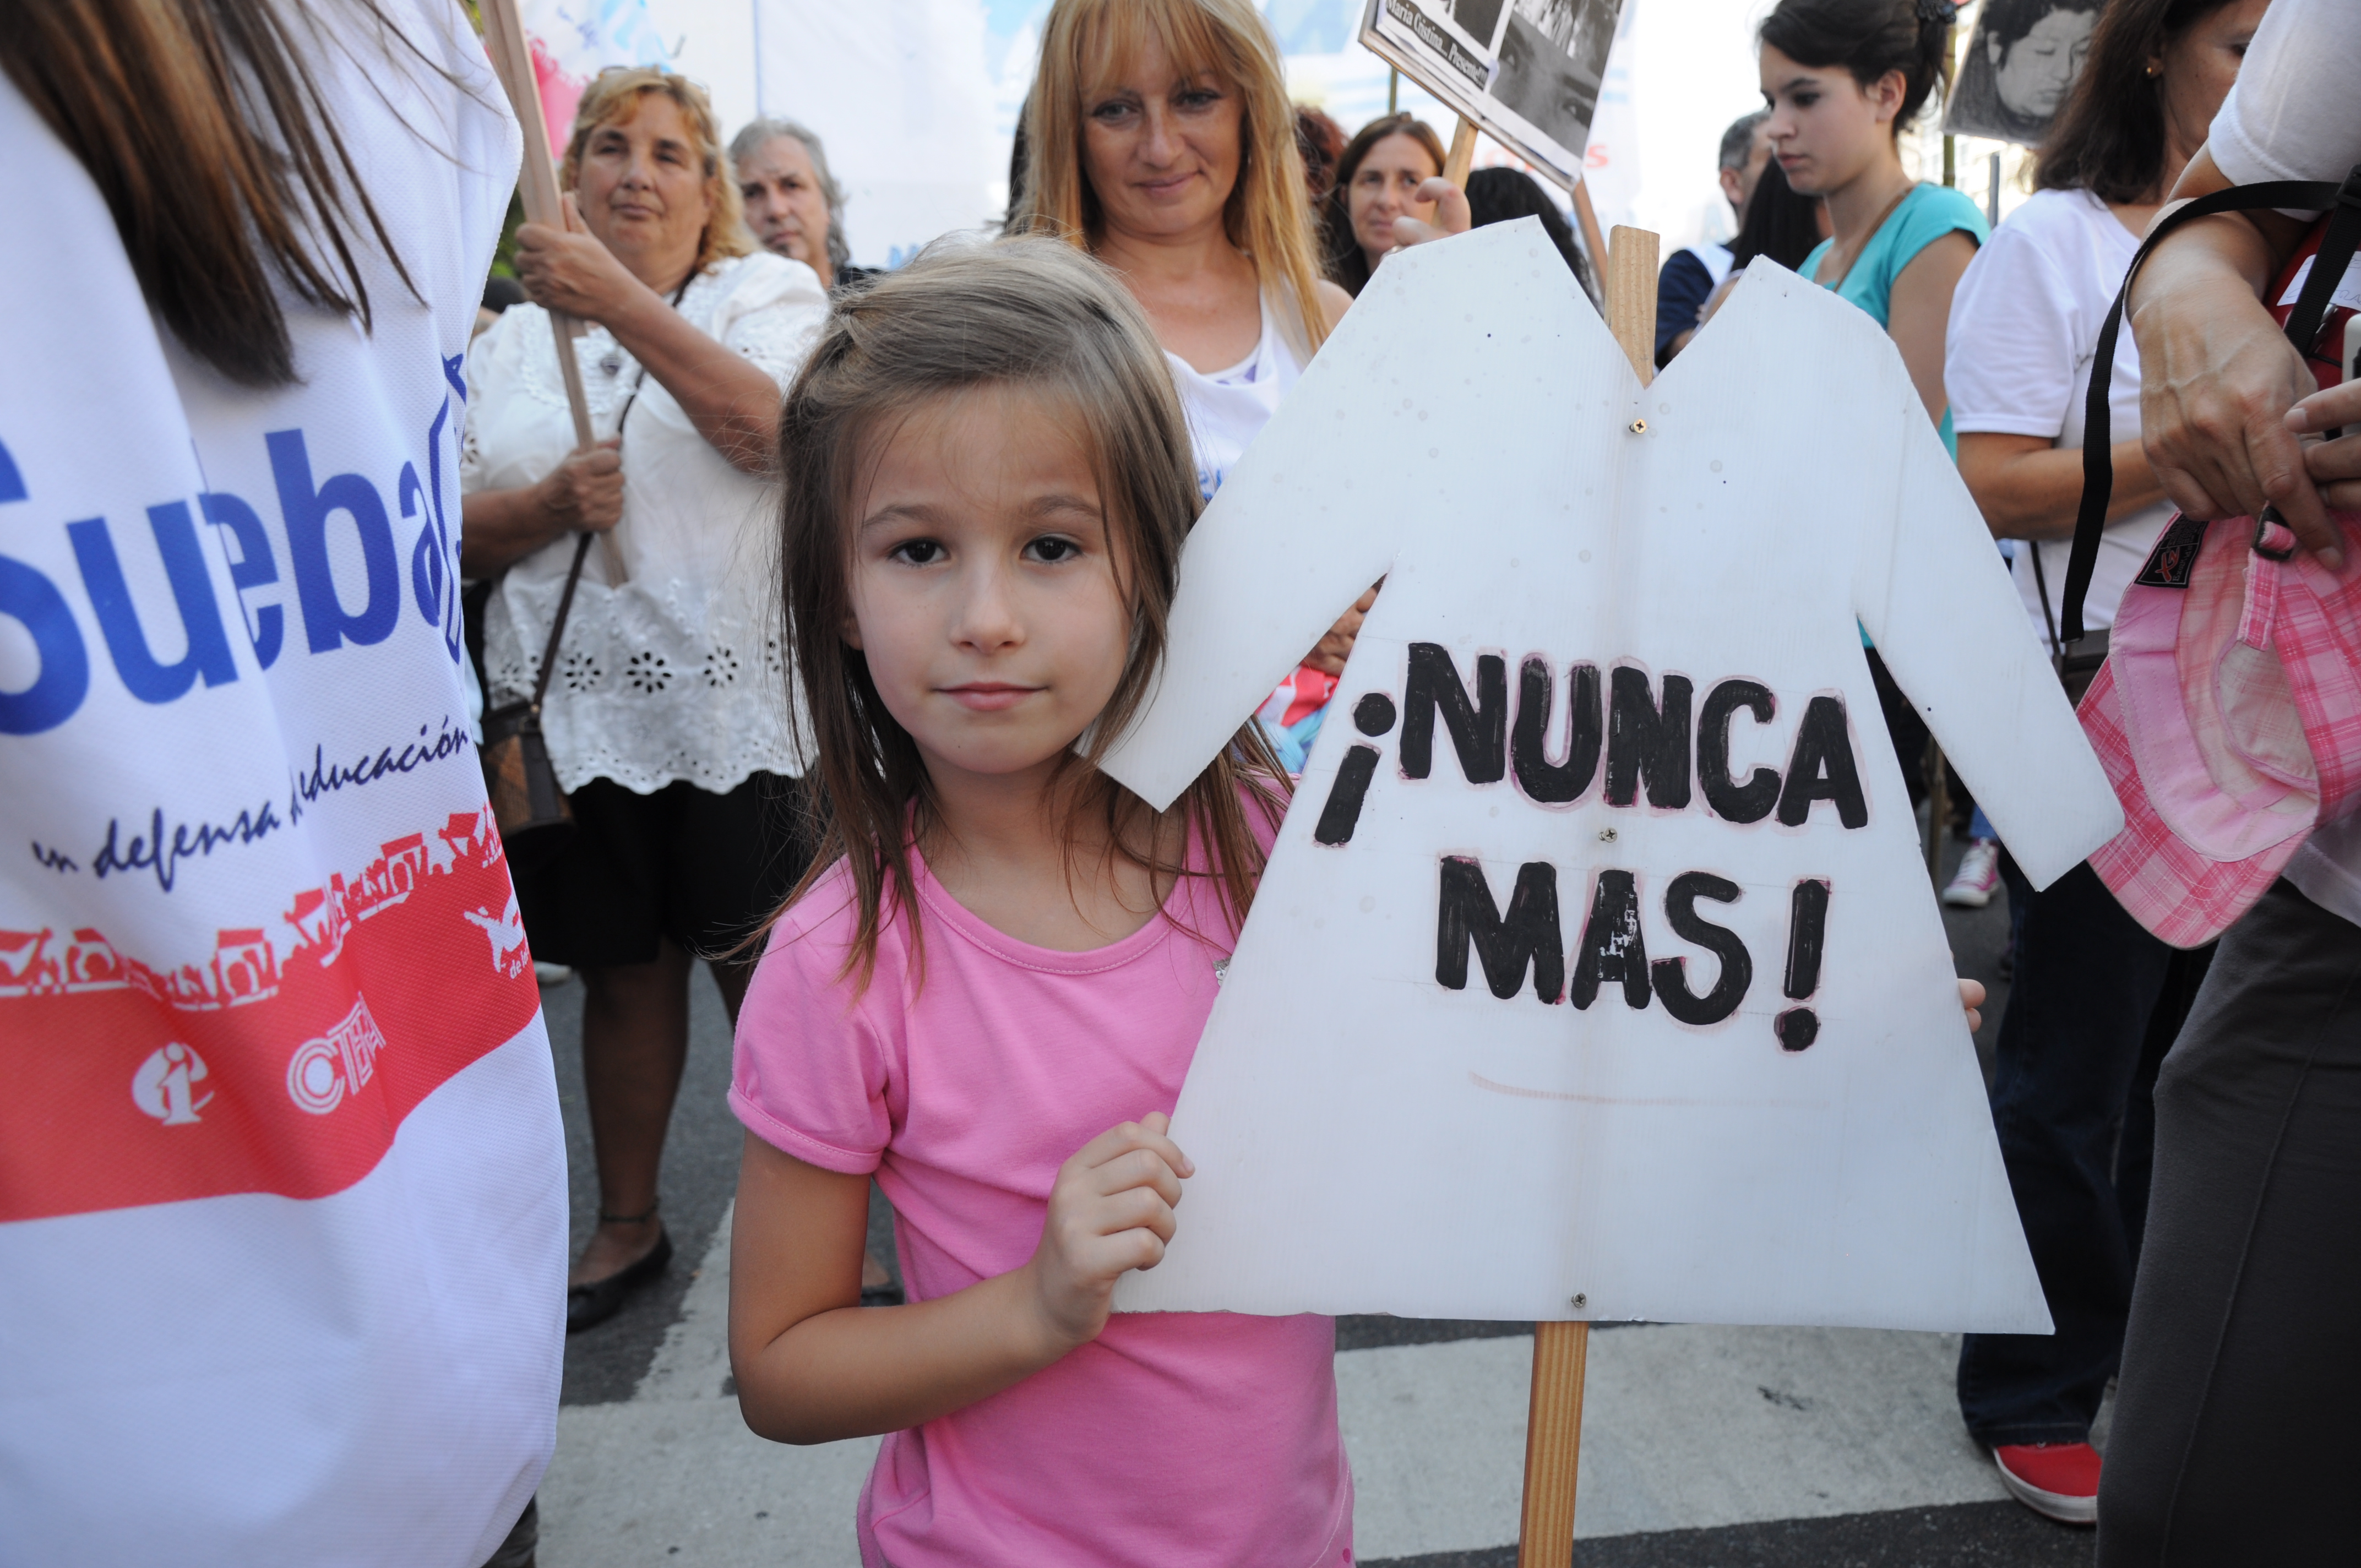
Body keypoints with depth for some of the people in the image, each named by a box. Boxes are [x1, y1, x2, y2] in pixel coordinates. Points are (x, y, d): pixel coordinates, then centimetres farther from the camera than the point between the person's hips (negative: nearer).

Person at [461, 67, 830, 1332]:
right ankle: (627, 1222, 32)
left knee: (766, 973, 4)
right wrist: (554, 502, -11)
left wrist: (622, 303, -27)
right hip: (579, 712, 4)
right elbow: (463, 535, 10)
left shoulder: (769, 294, 3)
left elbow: (776, 427, -18)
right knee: (624, 975, 14)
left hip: (742, 704, -3)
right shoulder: (512, 340, 13)